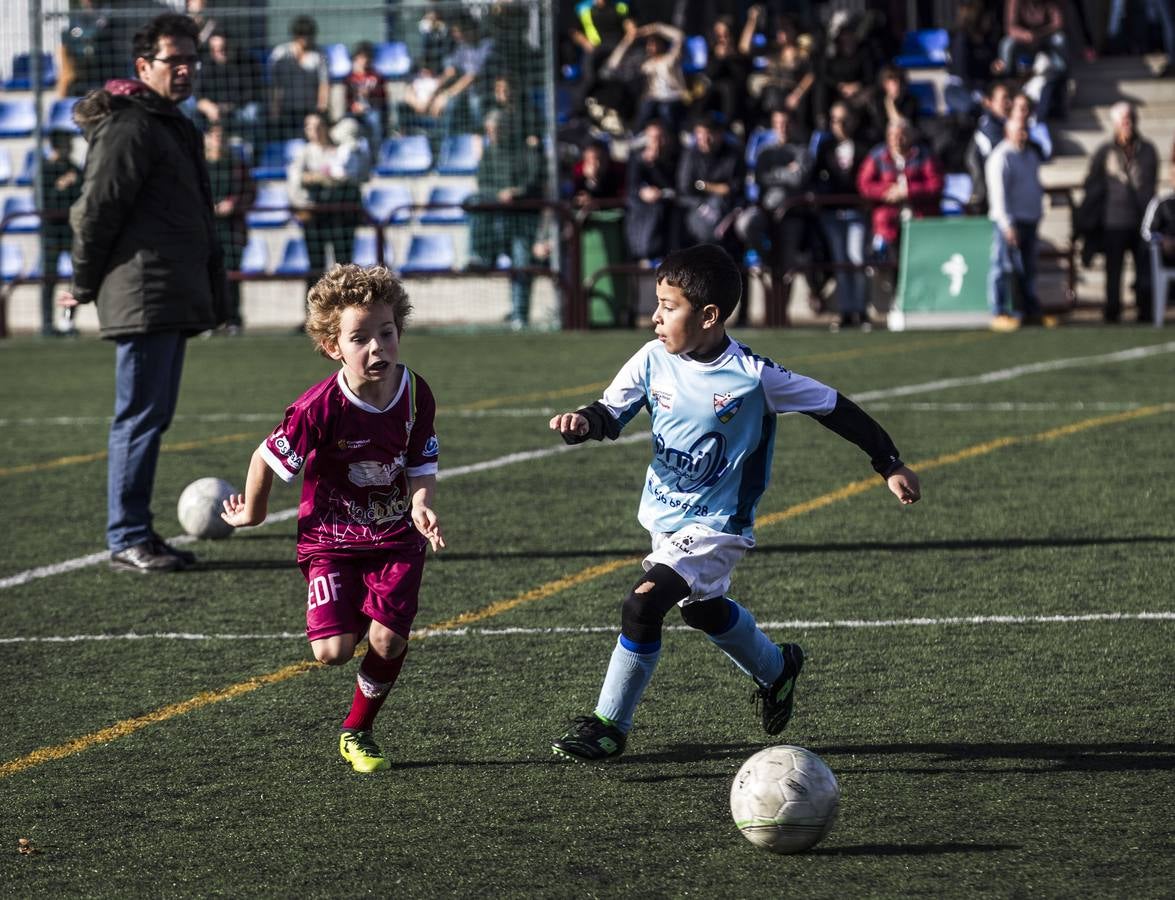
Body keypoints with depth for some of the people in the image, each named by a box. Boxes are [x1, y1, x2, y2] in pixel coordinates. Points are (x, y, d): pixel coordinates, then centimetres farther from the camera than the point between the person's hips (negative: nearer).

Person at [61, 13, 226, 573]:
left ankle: (135, 535, 16)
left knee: (150, 416, 11)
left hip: (172, 299, 10)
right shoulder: (130, 128, -12)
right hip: (144, 298, -10)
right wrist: (85, 287, -6)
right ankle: (127, 541, -6)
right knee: (141, 416, -8)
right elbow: (97, 209, -14)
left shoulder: (172, 126, 20)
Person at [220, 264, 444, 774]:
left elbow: (421, 468, -1)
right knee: (332, 651, -16)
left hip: (396, 538, 2)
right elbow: (268, 458, -8)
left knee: (388, 640, -13)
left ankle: (357, 731, 14)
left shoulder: (416, 396, -9)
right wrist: (253, 513, 7)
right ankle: (355, 621, 23)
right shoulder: (320, 408, -22)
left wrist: (421, 506, -23)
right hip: (331, 540, -2)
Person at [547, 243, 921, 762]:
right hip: (663, 515, 7)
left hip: (714, 526, -7)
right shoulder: (653, 360, -9)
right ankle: (775, 669, 54)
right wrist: (584, 422, -28)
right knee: (701, 608, 26)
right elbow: (611, 414, -3)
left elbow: (833, 408, -12)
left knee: (643, 605, -20)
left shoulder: (753, 376, -22)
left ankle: (609, 725, -6)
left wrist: (890, 465, -7)